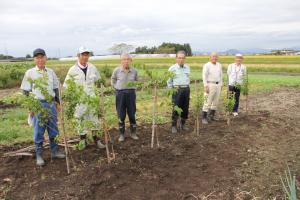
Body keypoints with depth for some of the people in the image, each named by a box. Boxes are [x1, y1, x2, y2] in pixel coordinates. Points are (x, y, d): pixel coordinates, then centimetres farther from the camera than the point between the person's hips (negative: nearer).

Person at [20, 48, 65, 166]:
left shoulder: (51, 72, 7)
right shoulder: (30, 73, -3)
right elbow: (26, 91, -1)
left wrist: (57, 103, 12)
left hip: (51, 103, 3)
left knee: (53, 130, 11)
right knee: (38, 131, 4)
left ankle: (54, 151, 24)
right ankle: (39, 155, 17)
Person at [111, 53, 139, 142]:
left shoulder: (134, 71, 0)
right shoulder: (117, 70, -5)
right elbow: (113, 81, 10)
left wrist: (133, 87, 1)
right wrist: (118, 88, 1)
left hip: (131, 93, 1)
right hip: (120, 94, -1)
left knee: (132, 114, 8)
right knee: (121, 115, 6)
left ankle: (133, 133, 23)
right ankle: (121, 134, 19)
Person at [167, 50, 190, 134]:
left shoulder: (187, 67, 11)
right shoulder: (172, 68, -3)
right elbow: (169, 81, 2)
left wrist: (187, 88, 15)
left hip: (186, 89, 5)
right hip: (177, 90, -5)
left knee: (185, 108, 8)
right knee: (176, 109, -5)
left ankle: (183, 124, 23)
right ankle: (174, 126, 5)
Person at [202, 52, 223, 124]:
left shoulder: (219, 65, 13)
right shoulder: (207, 65, -5)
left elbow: (221, 75, 18)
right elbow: (204, 76, -9)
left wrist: (221, 84, 13)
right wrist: (206, 86, -15)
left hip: (218, 85, 6)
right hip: (210, 85, -6)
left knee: (216, 102, 10)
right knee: (208, 102, -8)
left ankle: (212, 116, 22)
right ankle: (204, 118, -2)